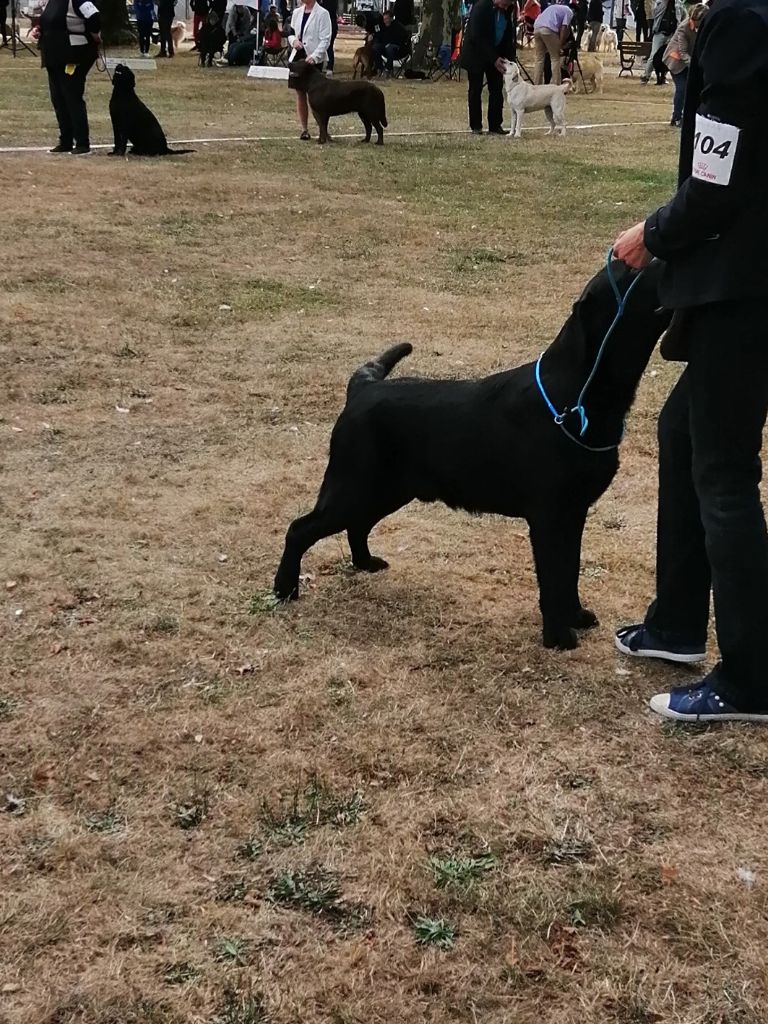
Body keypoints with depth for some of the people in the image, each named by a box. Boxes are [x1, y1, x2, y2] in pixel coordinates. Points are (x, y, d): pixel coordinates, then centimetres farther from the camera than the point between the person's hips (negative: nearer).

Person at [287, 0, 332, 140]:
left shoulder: (322, 14, -8)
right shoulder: (297, 12, 9)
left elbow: (325, 40, -12)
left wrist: (314, 56, -24)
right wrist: (293, 40, -5)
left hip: (314, 60, -6)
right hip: (297, 56, 6)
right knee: (300, 94, 7)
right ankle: (304, 129, 14)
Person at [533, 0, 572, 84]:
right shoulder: (569, 11, 13)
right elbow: (564, 28, -1)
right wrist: (560, 46, 0)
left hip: (536, 27, 7)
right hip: (548, 29, -7)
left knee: (539, 59, 14)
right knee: (555, 59, 4)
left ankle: (536, 85, 12)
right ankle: (556, 86, 1)